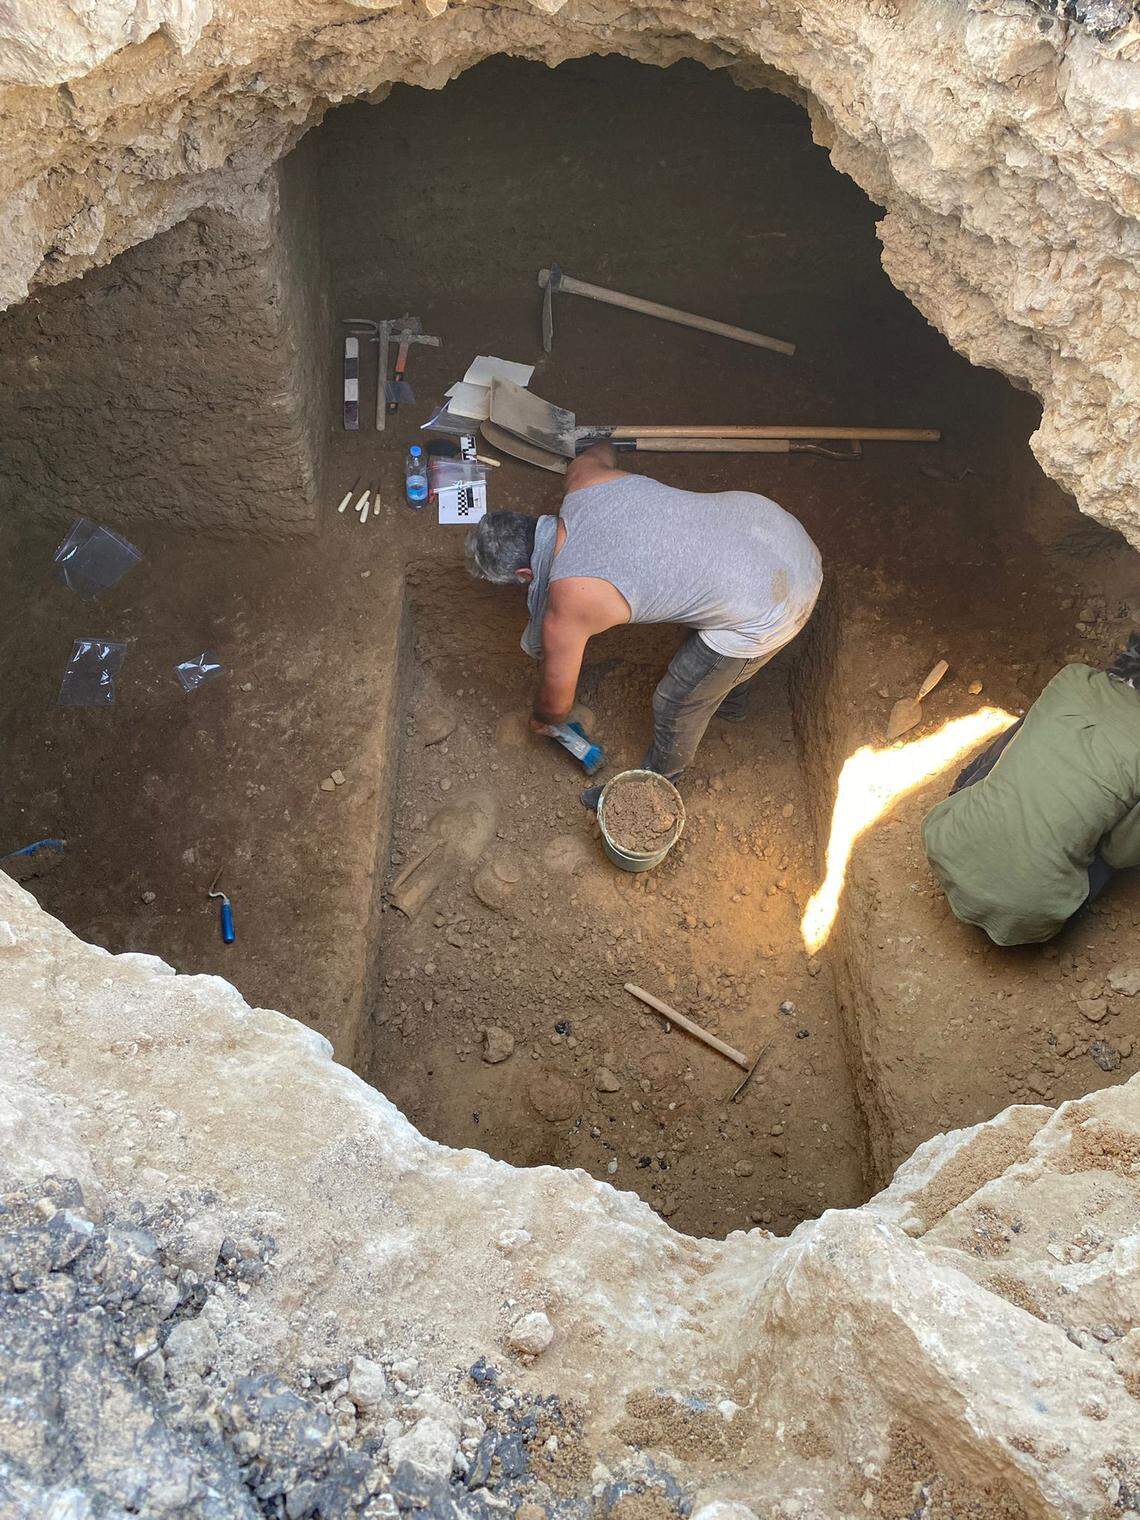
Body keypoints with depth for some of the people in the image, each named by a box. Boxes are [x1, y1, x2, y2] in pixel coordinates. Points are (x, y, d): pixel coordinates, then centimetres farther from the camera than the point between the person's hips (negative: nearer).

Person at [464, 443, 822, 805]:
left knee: (676, 704, 17)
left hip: (767, 614, -7)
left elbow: (556, 703, 0)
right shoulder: (583, 479, -3)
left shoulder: (565, 607, -18)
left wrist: (541, 720, 25)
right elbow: (601, 451, 26)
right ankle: (729, 699, 68)